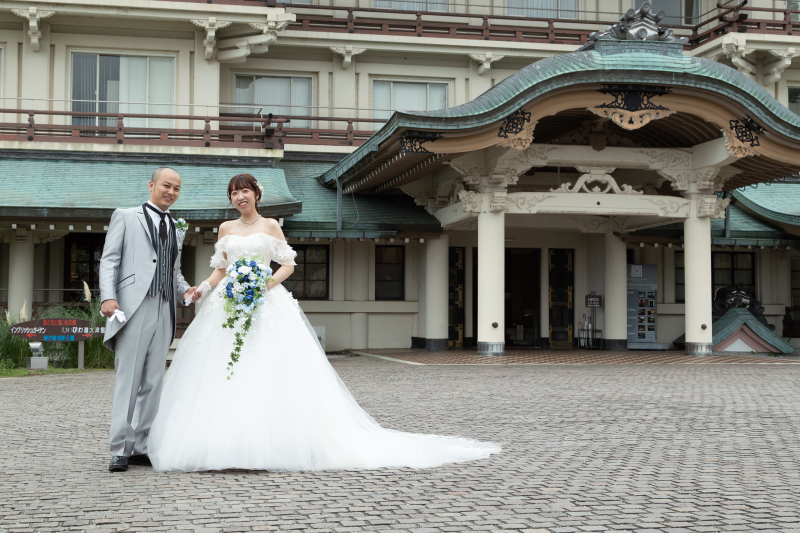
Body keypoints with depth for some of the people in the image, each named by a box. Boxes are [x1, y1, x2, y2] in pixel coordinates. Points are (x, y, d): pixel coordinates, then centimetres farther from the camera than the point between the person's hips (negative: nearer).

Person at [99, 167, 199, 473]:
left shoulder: (176, 231, 25)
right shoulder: (125, 217, 10)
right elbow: (109, 260, 2)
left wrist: (185, 289, 6)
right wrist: (108, 297, -12)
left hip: (164, 311, 5)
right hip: (133, 307, -5)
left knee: (153, 382, 4)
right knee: (128, 379, -7)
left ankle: (142, 448, 9)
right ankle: (120, 450, -4)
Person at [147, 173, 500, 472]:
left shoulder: (270, 226, 7)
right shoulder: (226, 229, 16)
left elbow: (288, 264, 3)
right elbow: (219, 270, 17)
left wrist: (267, 283, -13)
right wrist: (203, 287, -2)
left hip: (266, 306, -3)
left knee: (269, 373, -11)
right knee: (220, 374, -6)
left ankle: (270, 442, -8)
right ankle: (221, 443, -3)